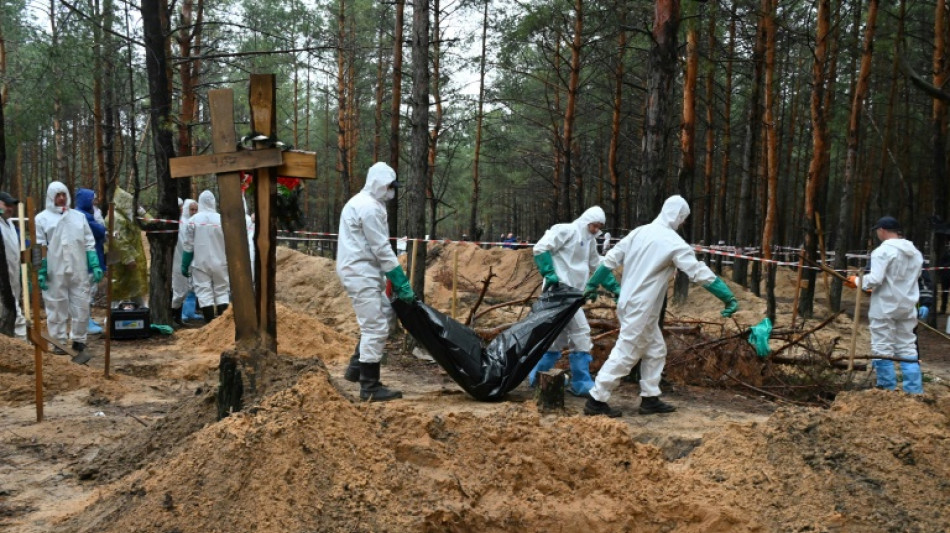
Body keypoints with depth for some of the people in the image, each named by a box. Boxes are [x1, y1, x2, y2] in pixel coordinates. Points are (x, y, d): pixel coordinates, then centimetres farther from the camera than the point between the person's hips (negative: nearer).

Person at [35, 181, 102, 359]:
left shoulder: (79, 216, 12)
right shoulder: (42, 218, 3)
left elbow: (89, 244, 12)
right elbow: (39, 248, 1)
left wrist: (95, 266, 4)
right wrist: (40, 272, -6)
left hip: (79, 272, 3)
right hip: (55, 273, -2)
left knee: (81, 308, 4)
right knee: (57, 308, 5)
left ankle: (78, 344, 13)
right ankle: (59, 344, 15)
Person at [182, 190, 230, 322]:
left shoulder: (193, 220, -4)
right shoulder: (222, 219, -3)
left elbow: (188, 245, -1)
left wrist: (184, 265, 7)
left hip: (200, 263, -1)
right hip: (220, 263, 1)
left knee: (204, 292, 2)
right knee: (222, 291, 9)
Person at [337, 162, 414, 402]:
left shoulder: (362, 202, 17)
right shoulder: (370, 207, -17)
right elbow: (382, 249, -19)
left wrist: (395, 280, 17)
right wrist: (402, 282, -15)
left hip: (362, 271, 11)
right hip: (361, 273, -11)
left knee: (384, 313, 21)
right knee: (376, 328, -8)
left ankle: (358, 365, 26)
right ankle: (370, 387, -2)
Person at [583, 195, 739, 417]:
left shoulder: (640, 232, 8)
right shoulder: (673, 242, -13)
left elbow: (611, 259, 10)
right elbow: (700, 272, -15)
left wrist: (593, 284, 18)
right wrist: (728, 297, -11)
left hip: (630, 303, 8)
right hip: (640, 308, -8)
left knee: (655, 349, 17)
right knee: (625, 353, -3)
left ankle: (650, 399, 22)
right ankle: (596, 401, 1)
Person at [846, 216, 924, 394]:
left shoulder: (883, 251, -14)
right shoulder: (915, 252, 12)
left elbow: (874, 280, -21)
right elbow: (911, 279, 19)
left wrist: (857, 281, -2)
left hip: (885, 308, -7)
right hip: (907, 307, 7)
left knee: (882, 349, 1)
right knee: (908, 349, 12)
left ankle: (888, 389, 5)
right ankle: (914, 391, 12)